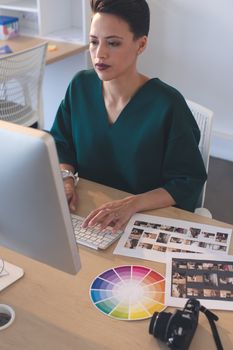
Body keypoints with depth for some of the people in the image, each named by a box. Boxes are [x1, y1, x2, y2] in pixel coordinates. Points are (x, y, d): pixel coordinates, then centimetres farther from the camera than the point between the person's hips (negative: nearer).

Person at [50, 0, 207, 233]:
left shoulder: (167, 105, -18)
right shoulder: (81, 85, -3)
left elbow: (188, 182, -14)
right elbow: (61, 144, 8)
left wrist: (131, 204, -27)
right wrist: (65, 179, -12)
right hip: (88, 212, 5)